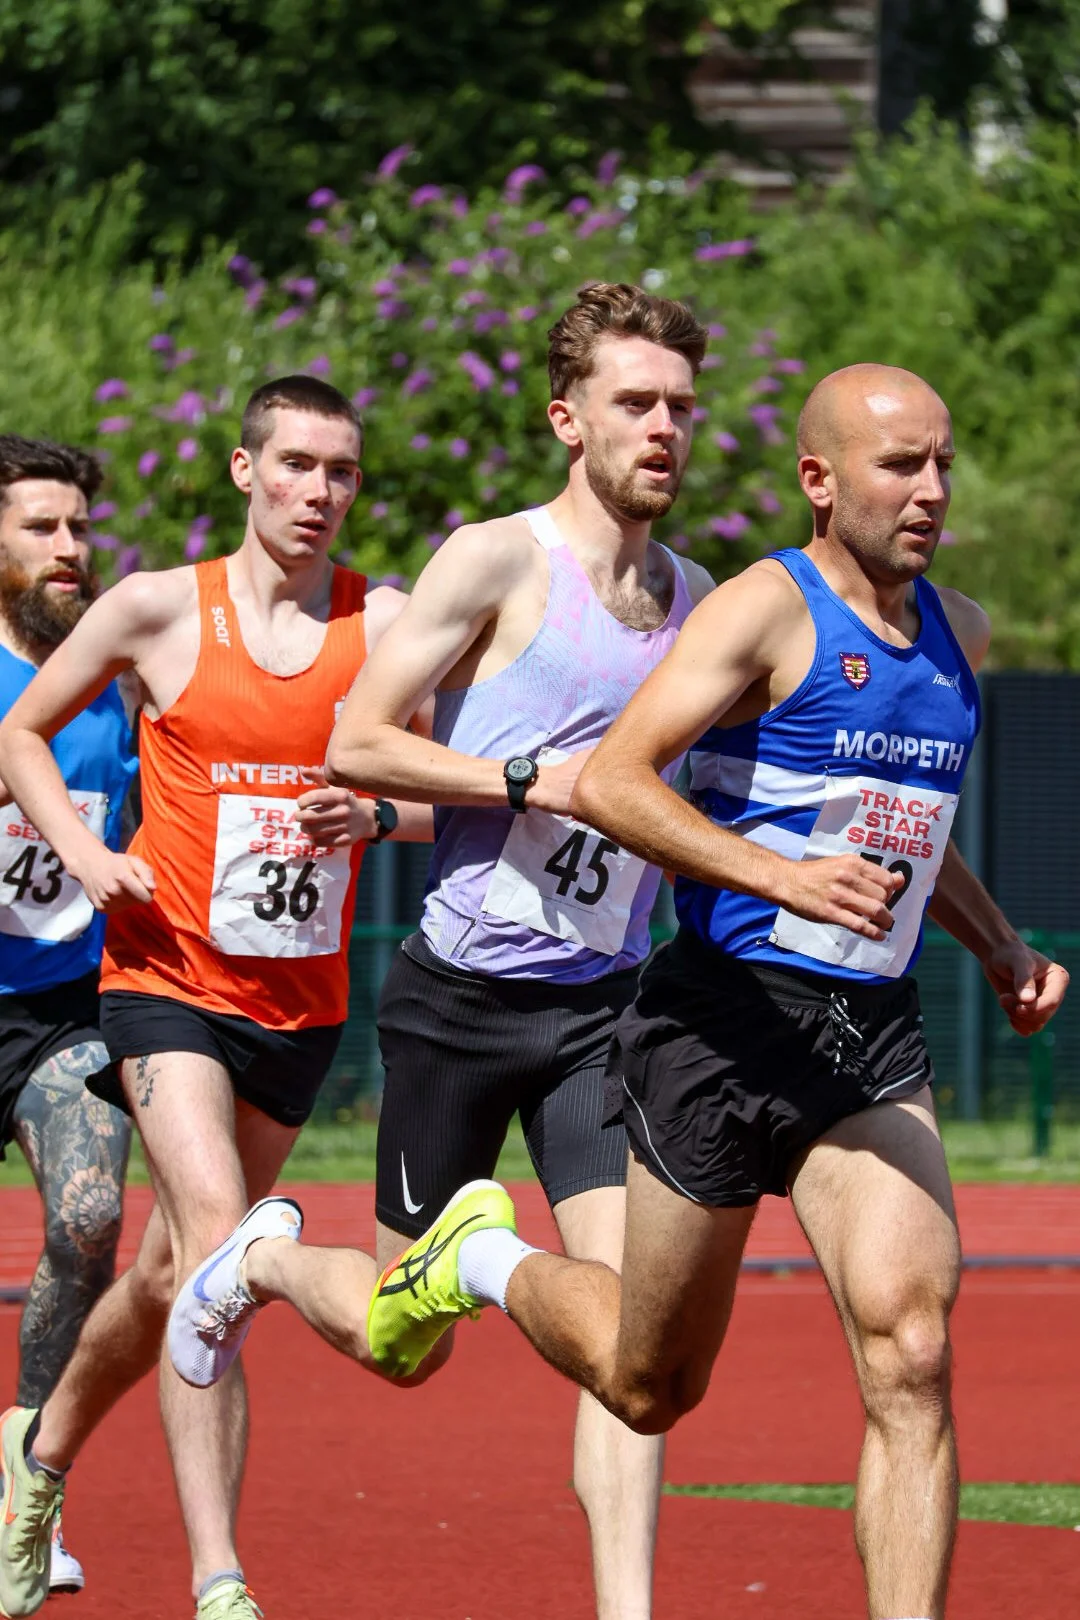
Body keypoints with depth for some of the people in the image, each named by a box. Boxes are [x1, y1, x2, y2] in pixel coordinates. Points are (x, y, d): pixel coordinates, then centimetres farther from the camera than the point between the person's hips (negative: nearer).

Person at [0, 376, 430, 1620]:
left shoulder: (386, 622, 0)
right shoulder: (158, 610, -4)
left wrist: (374, 816, -20)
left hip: (304, 999, 4)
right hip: (167, 976, -4)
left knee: (173, 1270, 16)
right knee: (216, 1236, -22)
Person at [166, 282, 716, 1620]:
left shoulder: (691, 598, 10)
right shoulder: (496, 561, -9)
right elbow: (355, 745, -12)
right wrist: (534, 779, -20)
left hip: (601, 1004, 4)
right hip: (461, 992, -4)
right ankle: (263, 1261, 38)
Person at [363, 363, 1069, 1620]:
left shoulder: (959, 635, 13)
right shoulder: (768, 610, -11)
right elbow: (609, 781, -22)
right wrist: (780, 875, -33)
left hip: (873, 1042, 5)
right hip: (726, 1024, -5)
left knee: (909, 1354, -15)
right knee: (650, 1387, 10)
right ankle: (484, 1260, 41)